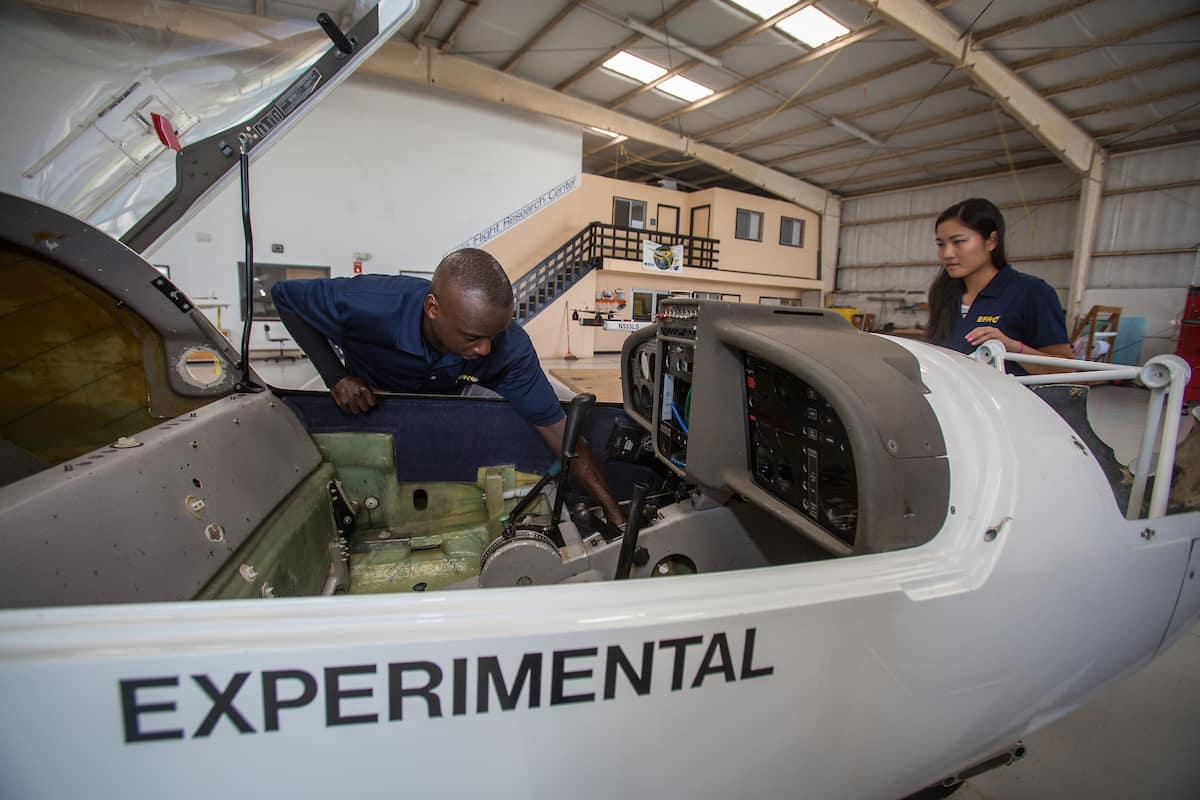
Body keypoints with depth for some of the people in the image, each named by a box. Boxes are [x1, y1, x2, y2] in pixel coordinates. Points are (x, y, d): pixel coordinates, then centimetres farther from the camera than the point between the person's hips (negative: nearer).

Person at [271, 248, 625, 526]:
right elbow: (284, 295, -19)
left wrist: (618, 518, -32)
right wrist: (336, 377, -29)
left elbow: (558, 431, -30)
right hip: (362, 407, -1)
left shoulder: (511, 347, -35)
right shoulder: (370, 305, -39)